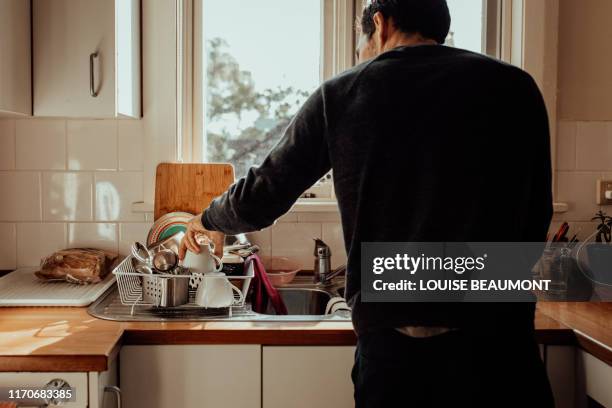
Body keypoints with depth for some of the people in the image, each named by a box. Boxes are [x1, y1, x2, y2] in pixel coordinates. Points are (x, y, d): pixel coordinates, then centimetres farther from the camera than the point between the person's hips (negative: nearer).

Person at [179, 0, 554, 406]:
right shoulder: (515, 87, -1)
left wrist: (208, 220, 27)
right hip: (497, 340, 0)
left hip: (389, 343, 1)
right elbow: (536, 221, 2)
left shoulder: (341, 95, 0)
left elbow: (262, 197, 7)